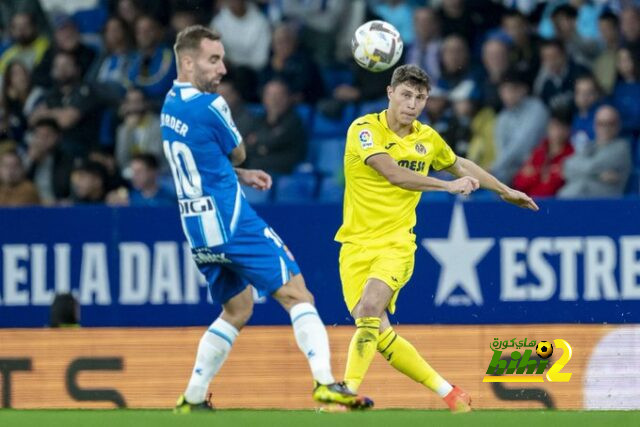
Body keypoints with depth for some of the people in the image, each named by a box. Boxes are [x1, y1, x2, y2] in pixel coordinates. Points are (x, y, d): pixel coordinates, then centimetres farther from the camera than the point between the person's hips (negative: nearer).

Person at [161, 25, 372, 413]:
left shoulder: (170, 106, 11)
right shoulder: (209, 106, -15)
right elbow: (238, 153, 3)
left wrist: (240, 176, 16)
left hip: (197, 228, 9)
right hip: (232, 222, -9)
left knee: (237, 310, 21)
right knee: (296, 294, -9)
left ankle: (192, 400, 18)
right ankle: (325, 383, -25)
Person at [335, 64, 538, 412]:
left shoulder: (427, 138, 8)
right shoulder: (364, 129, -7)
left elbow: (460, 165, 29)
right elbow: (394, 174, -21)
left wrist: (505, 191, 37)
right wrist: (449, 186, -22)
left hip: (396, 243, 1)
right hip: (357, 245, -1)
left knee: (369, 309, -27)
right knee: (379, 335, -6)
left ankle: (347, 393, -29)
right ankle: (446, 390, 10)